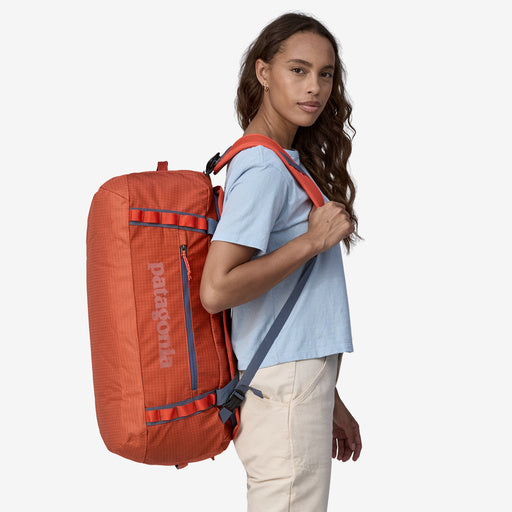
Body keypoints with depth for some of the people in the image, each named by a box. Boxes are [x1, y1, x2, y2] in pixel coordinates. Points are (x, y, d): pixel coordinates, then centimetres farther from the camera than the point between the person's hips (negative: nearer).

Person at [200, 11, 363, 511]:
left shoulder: (291, 161, 14)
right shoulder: (264, 168, -15)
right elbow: (216, 290, -24)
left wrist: (327, 400, 18)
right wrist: (312, 241, -17)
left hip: (300, 379, 9)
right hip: (283, 389, -9)